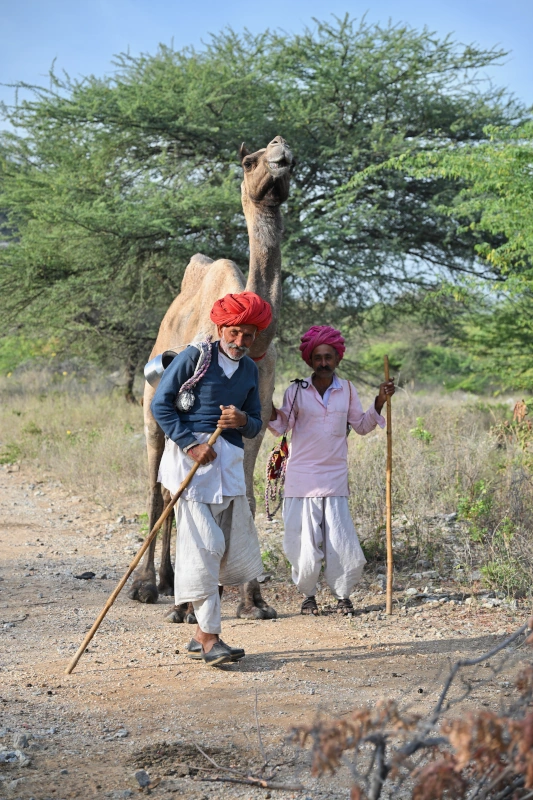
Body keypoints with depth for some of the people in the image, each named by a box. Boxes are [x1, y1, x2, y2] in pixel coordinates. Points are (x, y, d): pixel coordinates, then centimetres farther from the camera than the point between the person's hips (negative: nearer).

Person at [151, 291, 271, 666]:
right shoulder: (195, 357, -4)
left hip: (230, 461, 7)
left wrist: (243, 421, -8)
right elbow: (161, 404, -5)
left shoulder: (250, 370, 14)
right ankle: (210, 638, -9)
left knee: (232, 547, 6)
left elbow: (255, 425, 16)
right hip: (192, 454, -6)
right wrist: (190, 443, -14)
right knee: (203, 546, -11)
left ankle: (202, 634, 18)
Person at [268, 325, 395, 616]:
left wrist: (379, 403, 2)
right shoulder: (296, 391, 0)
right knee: (304, 544, 0)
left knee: (341, 543, -5)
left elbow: (362, 426, 15)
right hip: (301, 478, -1)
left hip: (335, 479, 1)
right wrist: (271, 409, -22)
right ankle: (308, 595, 21)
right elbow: (282, 426, -4)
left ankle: (342, 595, 16)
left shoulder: (347, 390, 7)